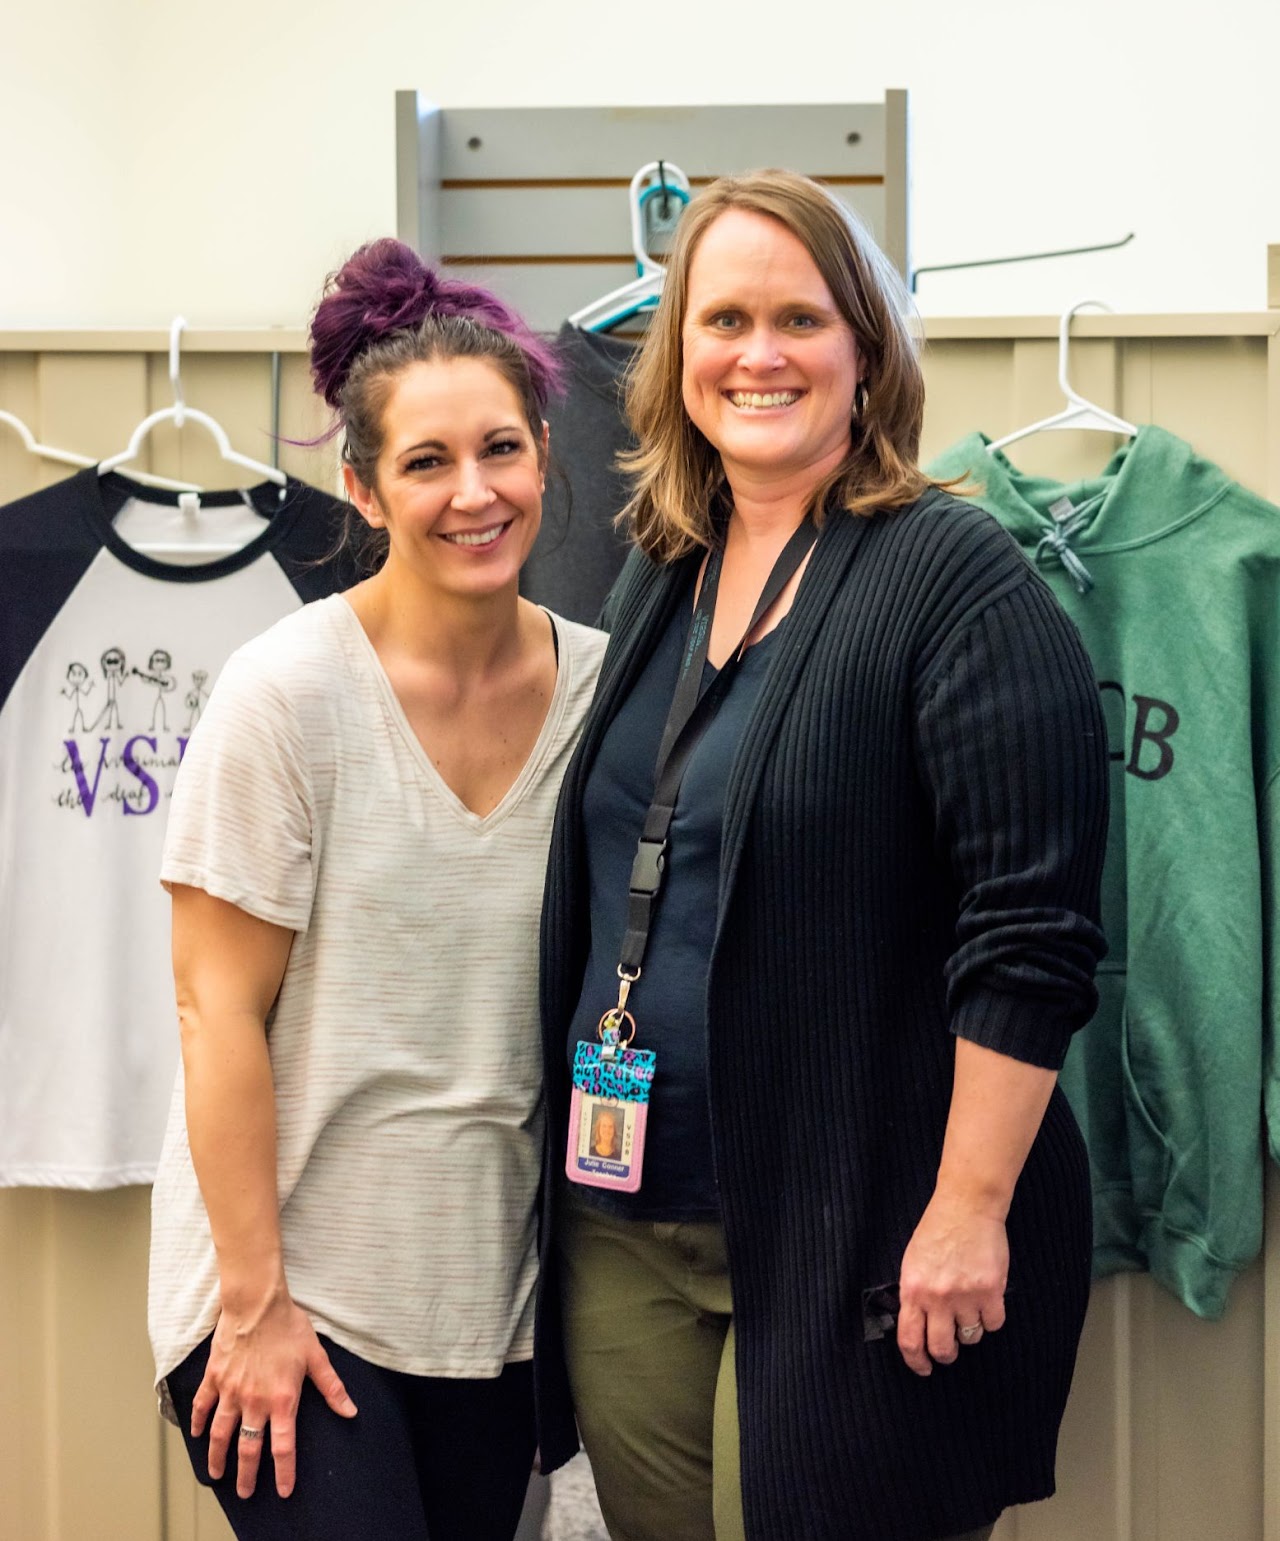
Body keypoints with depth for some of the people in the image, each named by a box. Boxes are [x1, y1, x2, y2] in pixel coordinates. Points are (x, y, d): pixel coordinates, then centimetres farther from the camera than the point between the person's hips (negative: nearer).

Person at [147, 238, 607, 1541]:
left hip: (492, 1286, 4)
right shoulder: (288, 694, -12)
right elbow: (220, 1013, -11)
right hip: (292, 1284, -4)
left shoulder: (599, 687, 0)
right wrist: (253, 1302, -12)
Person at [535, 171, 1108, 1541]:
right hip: (624, 1225, 7)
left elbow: (1031, 932, -16)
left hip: (850, 1241, -6)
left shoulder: (953, 578, -11)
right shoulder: (657, 579, 11)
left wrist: (970, 1208, -19)